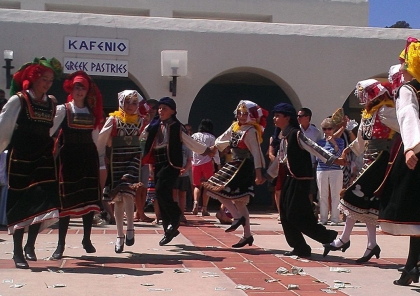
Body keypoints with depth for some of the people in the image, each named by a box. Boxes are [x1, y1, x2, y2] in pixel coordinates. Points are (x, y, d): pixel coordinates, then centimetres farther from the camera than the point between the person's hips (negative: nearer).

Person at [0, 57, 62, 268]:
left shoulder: (52, 104, 9)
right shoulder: (18, 100, -5)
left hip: (43, 159, 4)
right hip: (20, 159, -4)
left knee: (44, 203, -6)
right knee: (20, 205, 1)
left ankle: (30, 245, 13)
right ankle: (18, 252, 12)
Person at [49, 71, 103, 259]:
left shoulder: (92, 112, 12)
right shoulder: (62, 110, 0)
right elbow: (49, 131, -12)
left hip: (88, 157, 4)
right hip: (68, 157, -4)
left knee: (90, 199, 4)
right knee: (66, 200, -4)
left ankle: (87, 239, 16)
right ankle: (61, 244, 1)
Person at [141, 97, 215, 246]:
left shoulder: (177, 127, 1)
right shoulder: (154, 126, 12)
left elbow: (190, 143, 4)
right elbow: (139, 137, 10)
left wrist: (207, 150, 0)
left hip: (171, 164, -6)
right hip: (158, 164, 6)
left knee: (161, 190, -23)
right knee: (162, 195, 6)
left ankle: (175, 218, -3)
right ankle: (169, 230, 15)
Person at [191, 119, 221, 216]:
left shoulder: (194, 136, 3)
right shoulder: (211, 137, -2)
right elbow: (215, 152, -2)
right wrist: (218, 164, 6)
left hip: (195, 164, 2)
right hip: (207, 163, -2)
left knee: (197, 185, 14)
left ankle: (195, 202, -10)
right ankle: (204, 208, 4)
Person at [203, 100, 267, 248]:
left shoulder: (251, 131, -12)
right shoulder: (234, 127, 11)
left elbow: (256, 152, -17)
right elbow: (222, 140, 26)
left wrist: (258, 173, -21)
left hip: (244, 167, -9)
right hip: (235, 165, 9)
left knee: (218, 190, -14)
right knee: (238, 201, 10)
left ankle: (237, 217, -8)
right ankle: (247, 235, 15)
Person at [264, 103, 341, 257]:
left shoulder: (296, 134, -13)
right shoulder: (284, 136, 14)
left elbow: (315, 148, -20)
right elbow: (280, 159, 25)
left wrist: (334, 160, -29)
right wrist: (266, 176, 33)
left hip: (300, 180, -9)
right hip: (289, 179, 9)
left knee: (295, 215, -10)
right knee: (286, 215, 7)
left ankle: (329, 236, 3)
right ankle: (299, 248, 14)